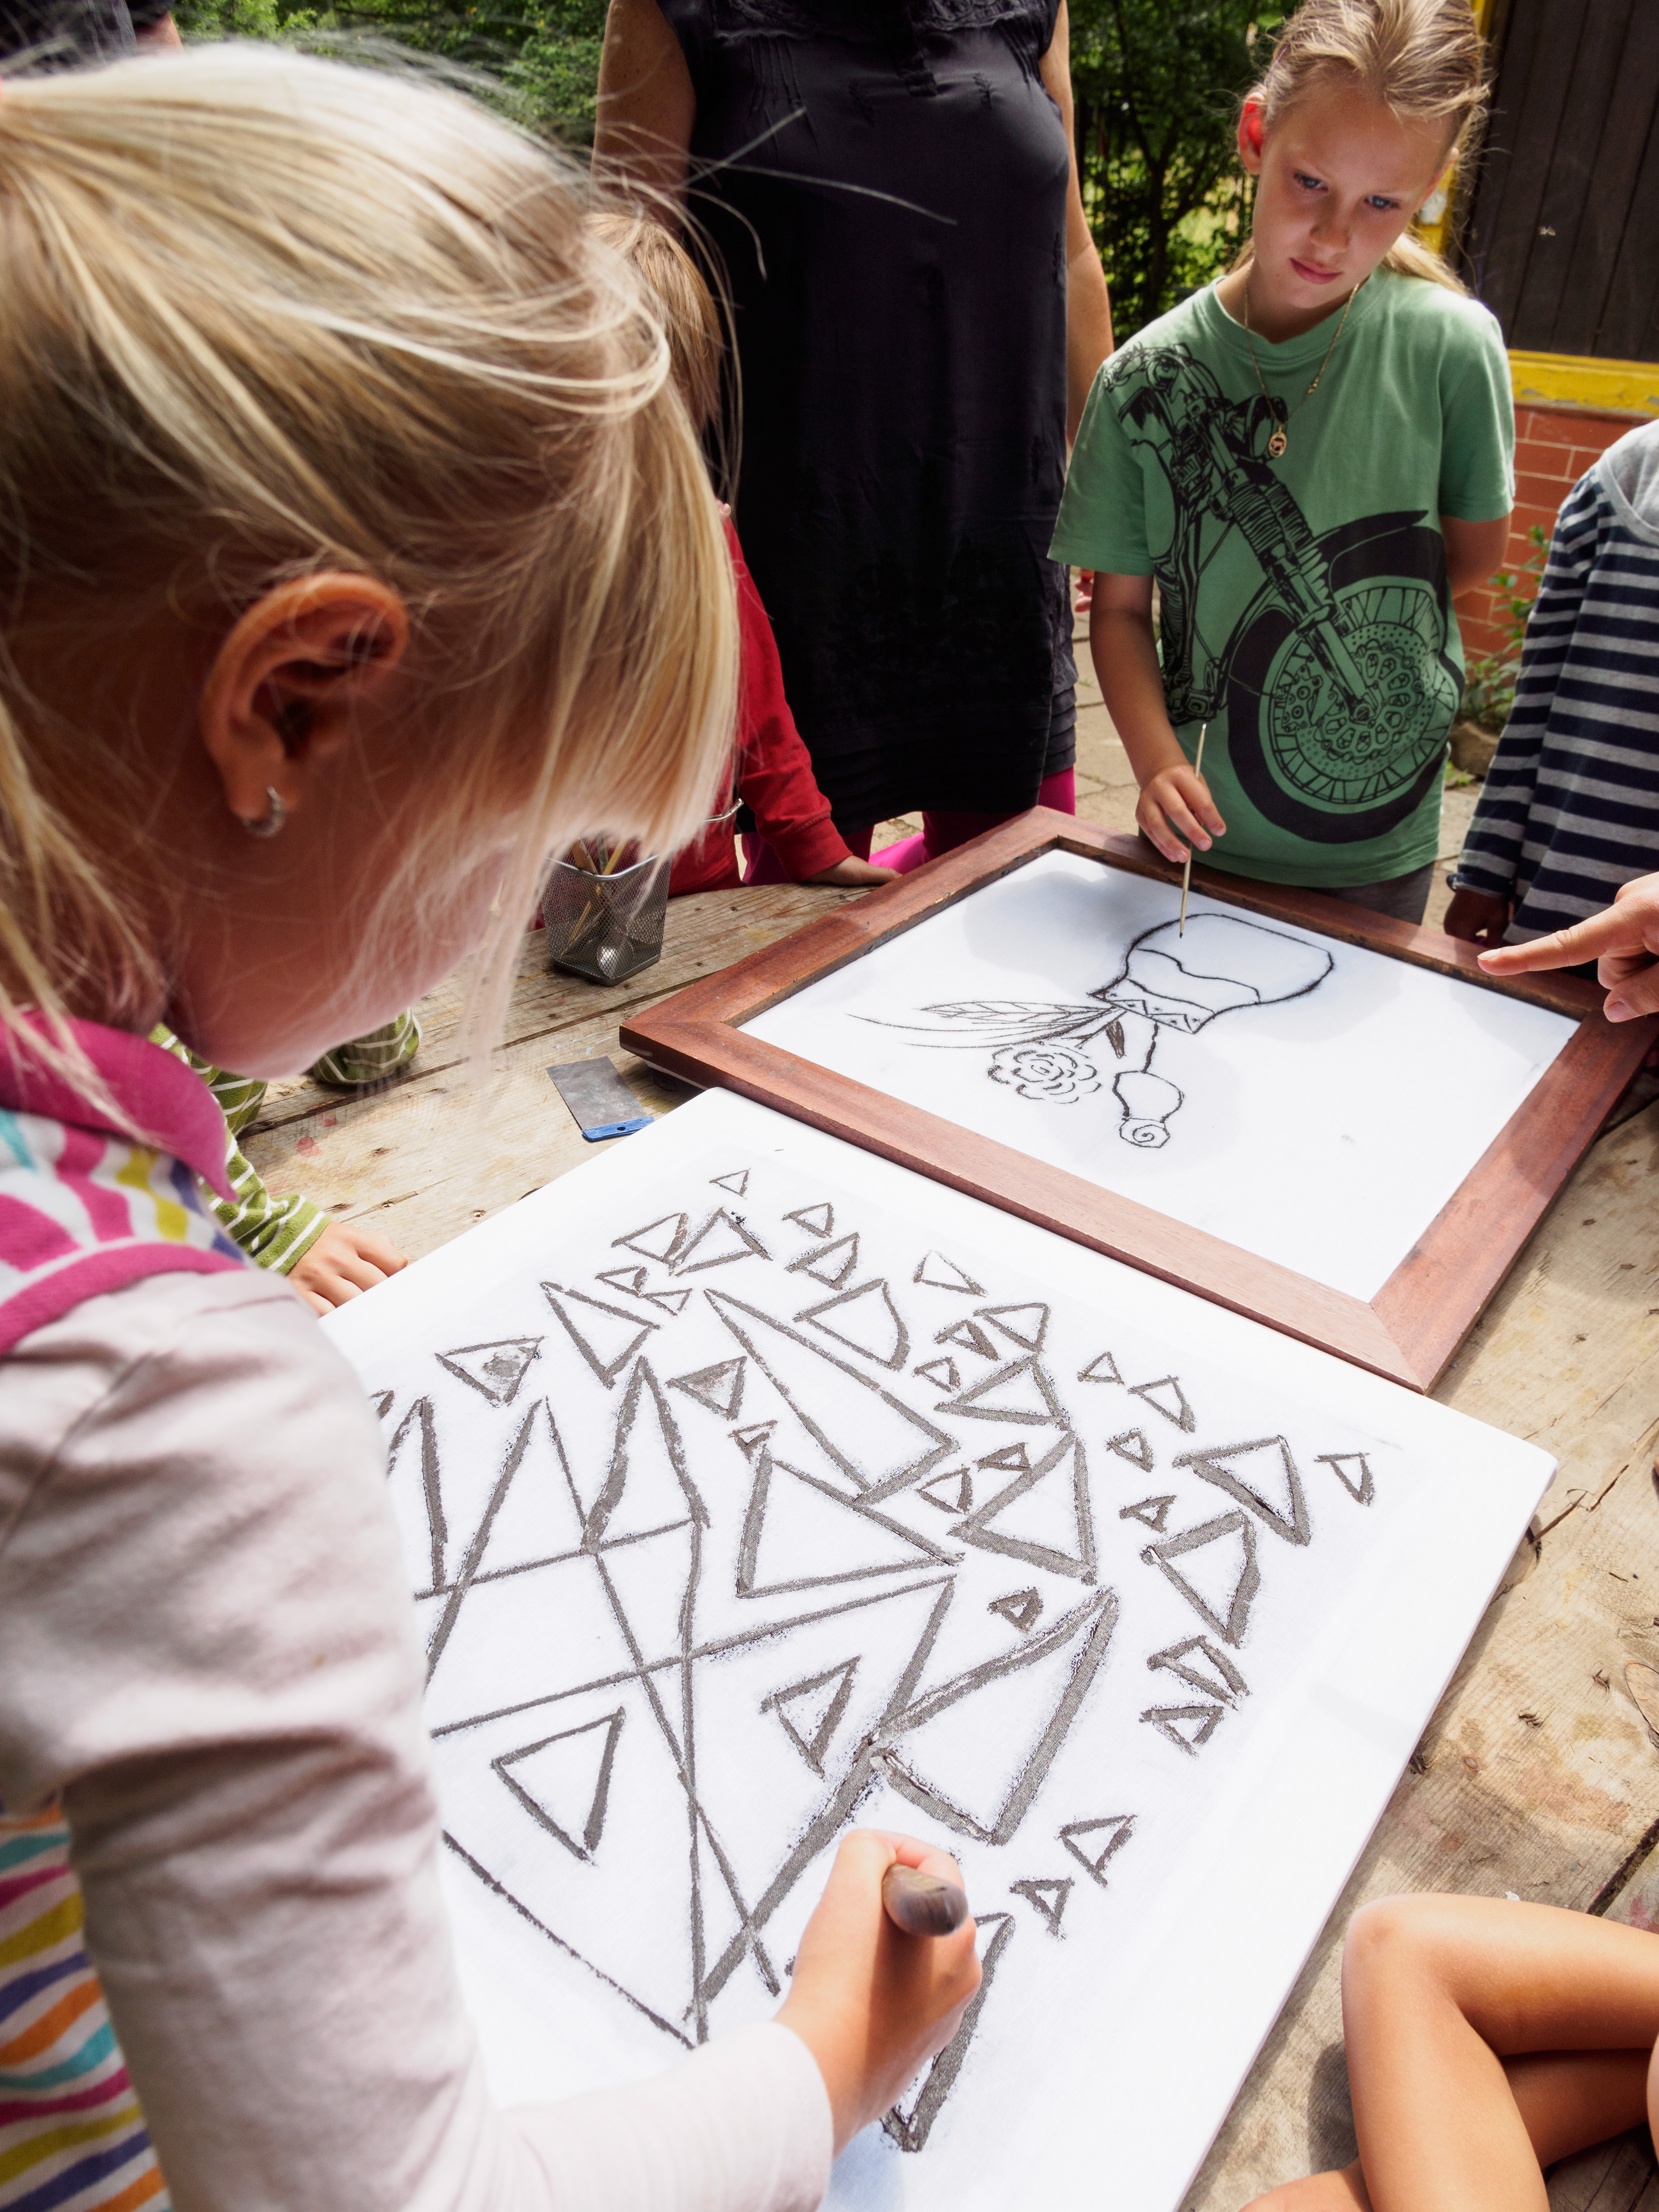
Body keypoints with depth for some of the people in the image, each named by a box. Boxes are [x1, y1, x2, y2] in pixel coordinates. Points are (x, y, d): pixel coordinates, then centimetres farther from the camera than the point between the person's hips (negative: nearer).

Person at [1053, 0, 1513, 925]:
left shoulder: (1450, 344, -9)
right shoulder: (1149, 375, -8)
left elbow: (1474, 553, 4)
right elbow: (1122, 606, -5)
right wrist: (1157, 760, -19)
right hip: (1199, 838, 1)